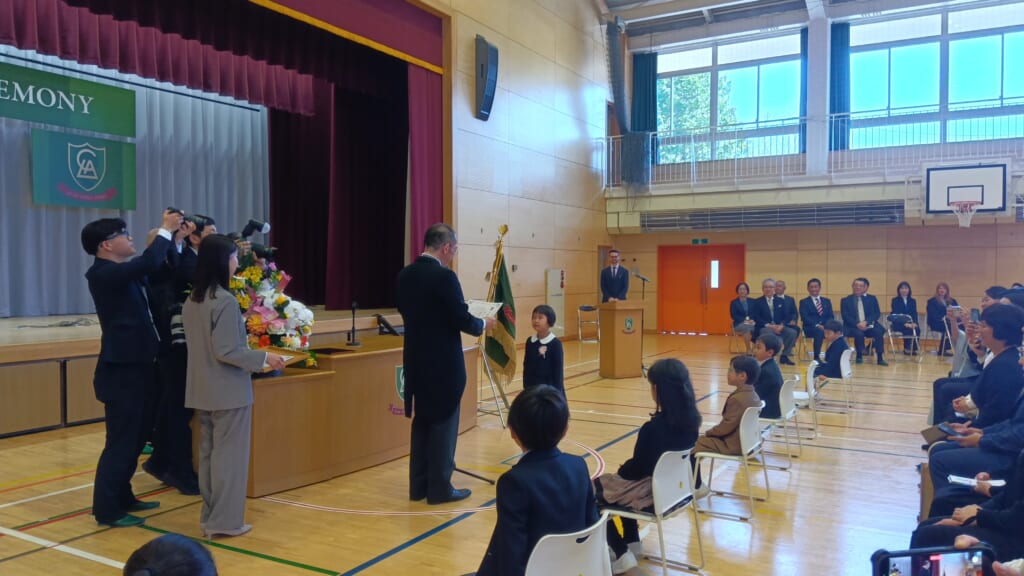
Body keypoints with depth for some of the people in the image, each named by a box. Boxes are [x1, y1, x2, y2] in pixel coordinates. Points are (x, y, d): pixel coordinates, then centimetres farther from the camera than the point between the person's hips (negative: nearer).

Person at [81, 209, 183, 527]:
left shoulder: (121, 271, 11)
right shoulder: (102, 273, -17)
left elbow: (154, 266, 21)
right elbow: (150, 263, -31)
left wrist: (172, 234, 8)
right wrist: (165, 230, -17)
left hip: (136, 366, 10)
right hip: (122, 369, -10)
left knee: (136, 436, 18)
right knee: (121, 441, -1)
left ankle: (122, 497, 30)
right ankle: (106, 509, 10)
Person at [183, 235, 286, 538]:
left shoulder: (191, 301, 7)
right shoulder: (225, 301, -19)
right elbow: (227, 351, -21)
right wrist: (264, 358, -12)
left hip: (203, 390, 8)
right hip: (228, 391, -8)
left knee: (208, 452, 15)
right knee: (229, 454, 2)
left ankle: (209, 515, 25)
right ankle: (224, 521, 9)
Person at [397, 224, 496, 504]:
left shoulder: (405, 275, 5)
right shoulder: (444, 277, -18)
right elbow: (462, 319, -18)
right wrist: (483, 323, 2)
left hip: (416, 361, 7)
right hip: (443, 364, -7)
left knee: (421, 422, 15)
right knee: (443, 424, 3)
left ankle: (419, 485, 22)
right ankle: (439, 488, 11)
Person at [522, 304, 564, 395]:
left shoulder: (555, 343, -12)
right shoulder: (530, 342, 4)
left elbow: (558, 370, -10)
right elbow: (526, 366, 9)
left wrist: (556, 391, -11)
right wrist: (526, 387, 7)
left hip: (550, 388, -5)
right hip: (533, 388, 5)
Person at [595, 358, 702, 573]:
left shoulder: (653, 428, -28)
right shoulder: (691, 420, -5)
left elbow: (637, 468, -17)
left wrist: (621, 470, 5)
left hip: (653, 493, -8)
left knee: (594, 489, 12)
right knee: (622, 479, 29)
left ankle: (622, 555, 10)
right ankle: (632, 542, 33)